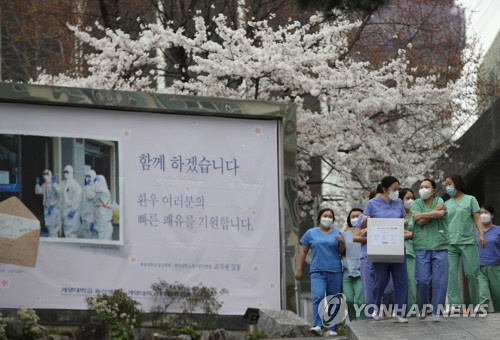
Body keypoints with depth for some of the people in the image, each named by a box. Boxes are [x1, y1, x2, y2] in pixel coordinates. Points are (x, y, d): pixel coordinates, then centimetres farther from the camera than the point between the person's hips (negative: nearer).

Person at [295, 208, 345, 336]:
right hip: (317, 271, -1)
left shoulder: (337, 233, 11)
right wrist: (299, 269, 8)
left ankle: (332, 329, 9)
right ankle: (317, 326, -25)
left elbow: (342, 252, 9)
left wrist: (342, 242, -10)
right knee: (318, 296, -21)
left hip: (335, 272, 1)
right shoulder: (311, 233, 10)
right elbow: (303, 252, 12)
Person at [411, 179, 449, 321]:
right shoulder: (416, 204, 11)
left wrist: (421, 215, -6)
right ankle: (423, 308, 12)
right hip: (422, 247, 0)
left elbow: (440, 214, -13)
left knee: (440, 281, -4)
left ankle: (436, 311, 2)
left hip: (440, 246, 0)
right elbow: (420, 222, -4)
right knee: (423, 280, -6)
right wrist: (434, 212, -5)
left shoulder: (439, 201, 9)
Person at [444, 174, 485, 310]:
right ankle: (454, 304, -11)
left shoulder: (470, 200, 10)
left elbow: (477, 218, 2)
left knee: (471, 273, -4)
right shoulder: (447, 204, 19)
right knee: (451, 273, -9)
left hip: (468, 242, -3)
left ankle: (476, 304, 7)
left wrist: (481, 234, -12)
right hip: (450, 242, 3)